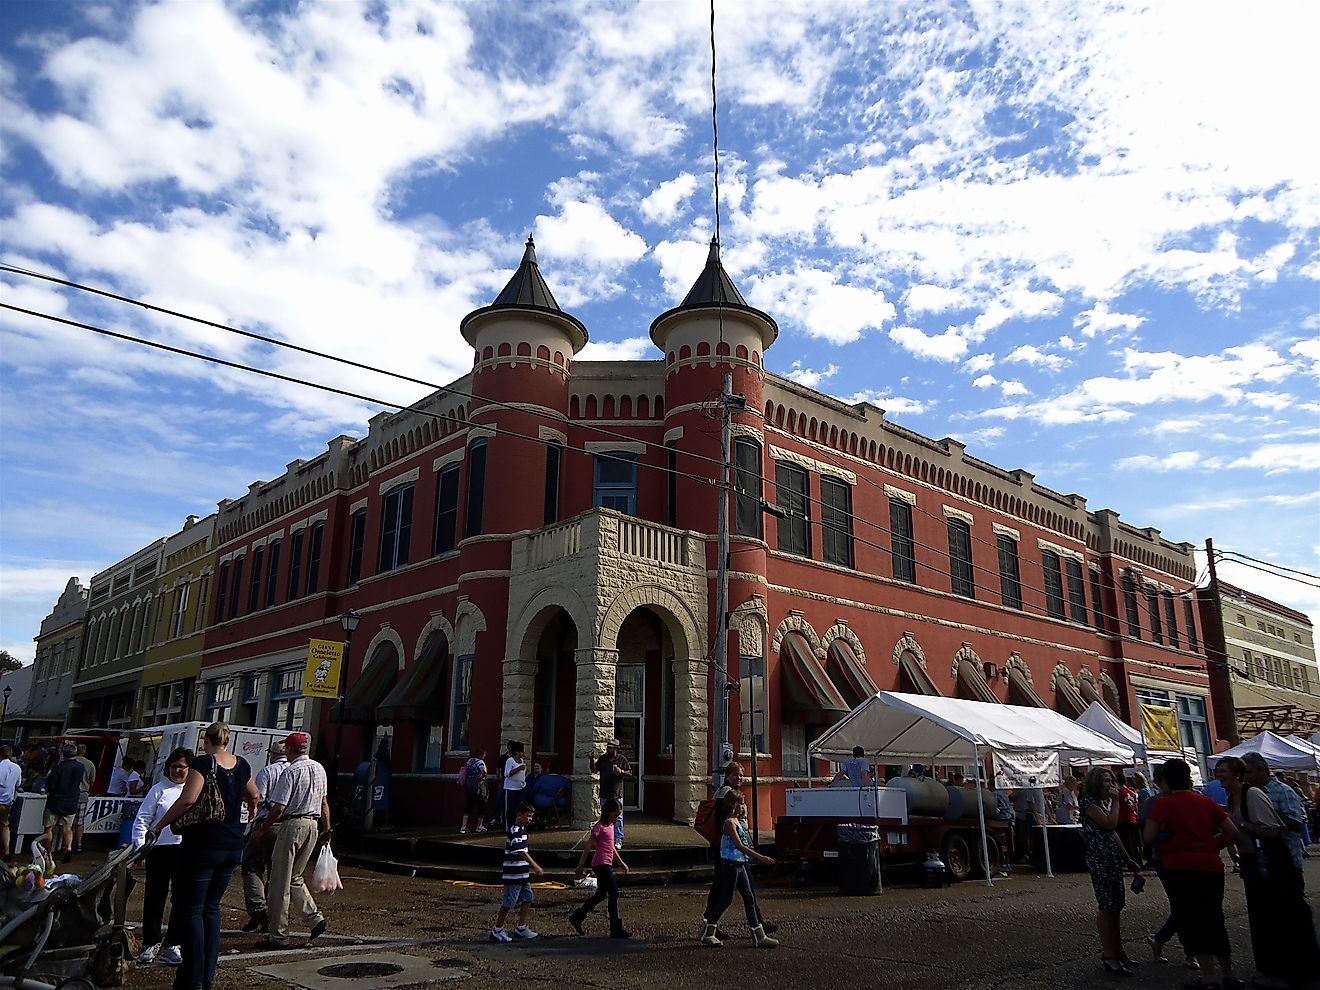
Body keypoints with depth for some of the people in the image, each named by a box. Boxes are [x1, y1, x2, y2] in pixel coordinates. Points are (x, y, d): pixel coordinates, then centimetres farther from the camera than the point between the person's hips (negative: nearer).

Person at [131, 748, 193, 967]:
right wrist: (140, 845, -5)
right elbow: (142, 818, 4)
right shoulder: (160, 789, 4)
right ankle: (151, 943, 22)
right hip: (160, 849, -2)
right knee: (155, 897, 6)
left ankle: (172, 945, 17)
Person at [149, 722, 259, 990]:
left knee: (191, 910, 3)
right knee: (211, 908, 15)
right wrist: (252, 809, 47)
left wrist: (160, 826, -13)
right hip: (233, 847, 6)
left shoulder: (203, 763, -11)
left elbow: (188, 799, -25)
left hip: (203, 845, -6)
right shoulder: (241, 765, 8)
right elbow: (253, 795, 25)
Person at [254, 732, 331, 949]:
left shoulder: (291, 771, -13)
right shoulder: (319, 768, 11)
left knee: (280, 882, 2)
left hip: (292, 825, -7)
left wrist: (263, 829, -2)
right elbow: (324, 802, 16)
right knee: (294, 878, 18)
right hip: (313, 825, 8)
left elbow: (279, 808, -16)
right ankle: (315, 918, 8)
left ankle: (278, 935, 6)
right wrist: (326, 829, 22)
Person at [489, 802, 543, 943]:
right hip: (513, 874, -9)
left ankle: (521, 928, 18)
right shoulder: (514, 831, -18)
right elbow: (522, 852, -26)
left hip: (523, 874, 9)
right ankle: (497, 931, 9)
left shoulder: (521, 829, 13)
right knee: (508, 903, -1)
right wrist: (535, 866, -29)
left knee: (527, 899, 10)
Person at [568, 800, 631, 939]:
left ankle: (576, 917, 27)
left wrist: (621, 863, 25)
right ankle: (616, 929, -3)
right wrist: (581, 866, -14)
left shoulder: (611, 826, 14)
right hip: (601, 864, -10)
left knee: (600, 895, 16)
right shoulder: (599, 827, -13)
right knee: (614, 893, -8)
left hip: (606, 864, 10)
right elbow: (588, 847, -13)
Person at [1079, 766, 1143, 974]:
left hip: (1113, 857, 9)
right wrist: (1115, 801, -11)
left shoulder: (1104, 802, 17)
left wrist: (1129, 860, 21)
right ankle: (1108, 955, -3)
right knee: (1106, 905, -7)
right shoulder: (1089, 802, -11)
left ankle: (1117, 950, 19)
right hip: (1099, 858, -9)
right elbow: (1110, 824, -21)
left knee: (1116, 904, 11)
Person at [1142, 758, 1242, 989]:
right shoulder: (1207, 802, 9)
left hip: (1180, 867, -5)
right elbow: (1232, 833, 10)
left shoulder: (1162, 803, -6)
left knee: (1189, 920, 4)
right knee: (1214, 920, 18)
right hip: (1211, 866, 5)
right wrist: (1210, 845, 16)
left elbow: (1149, 838, -13)